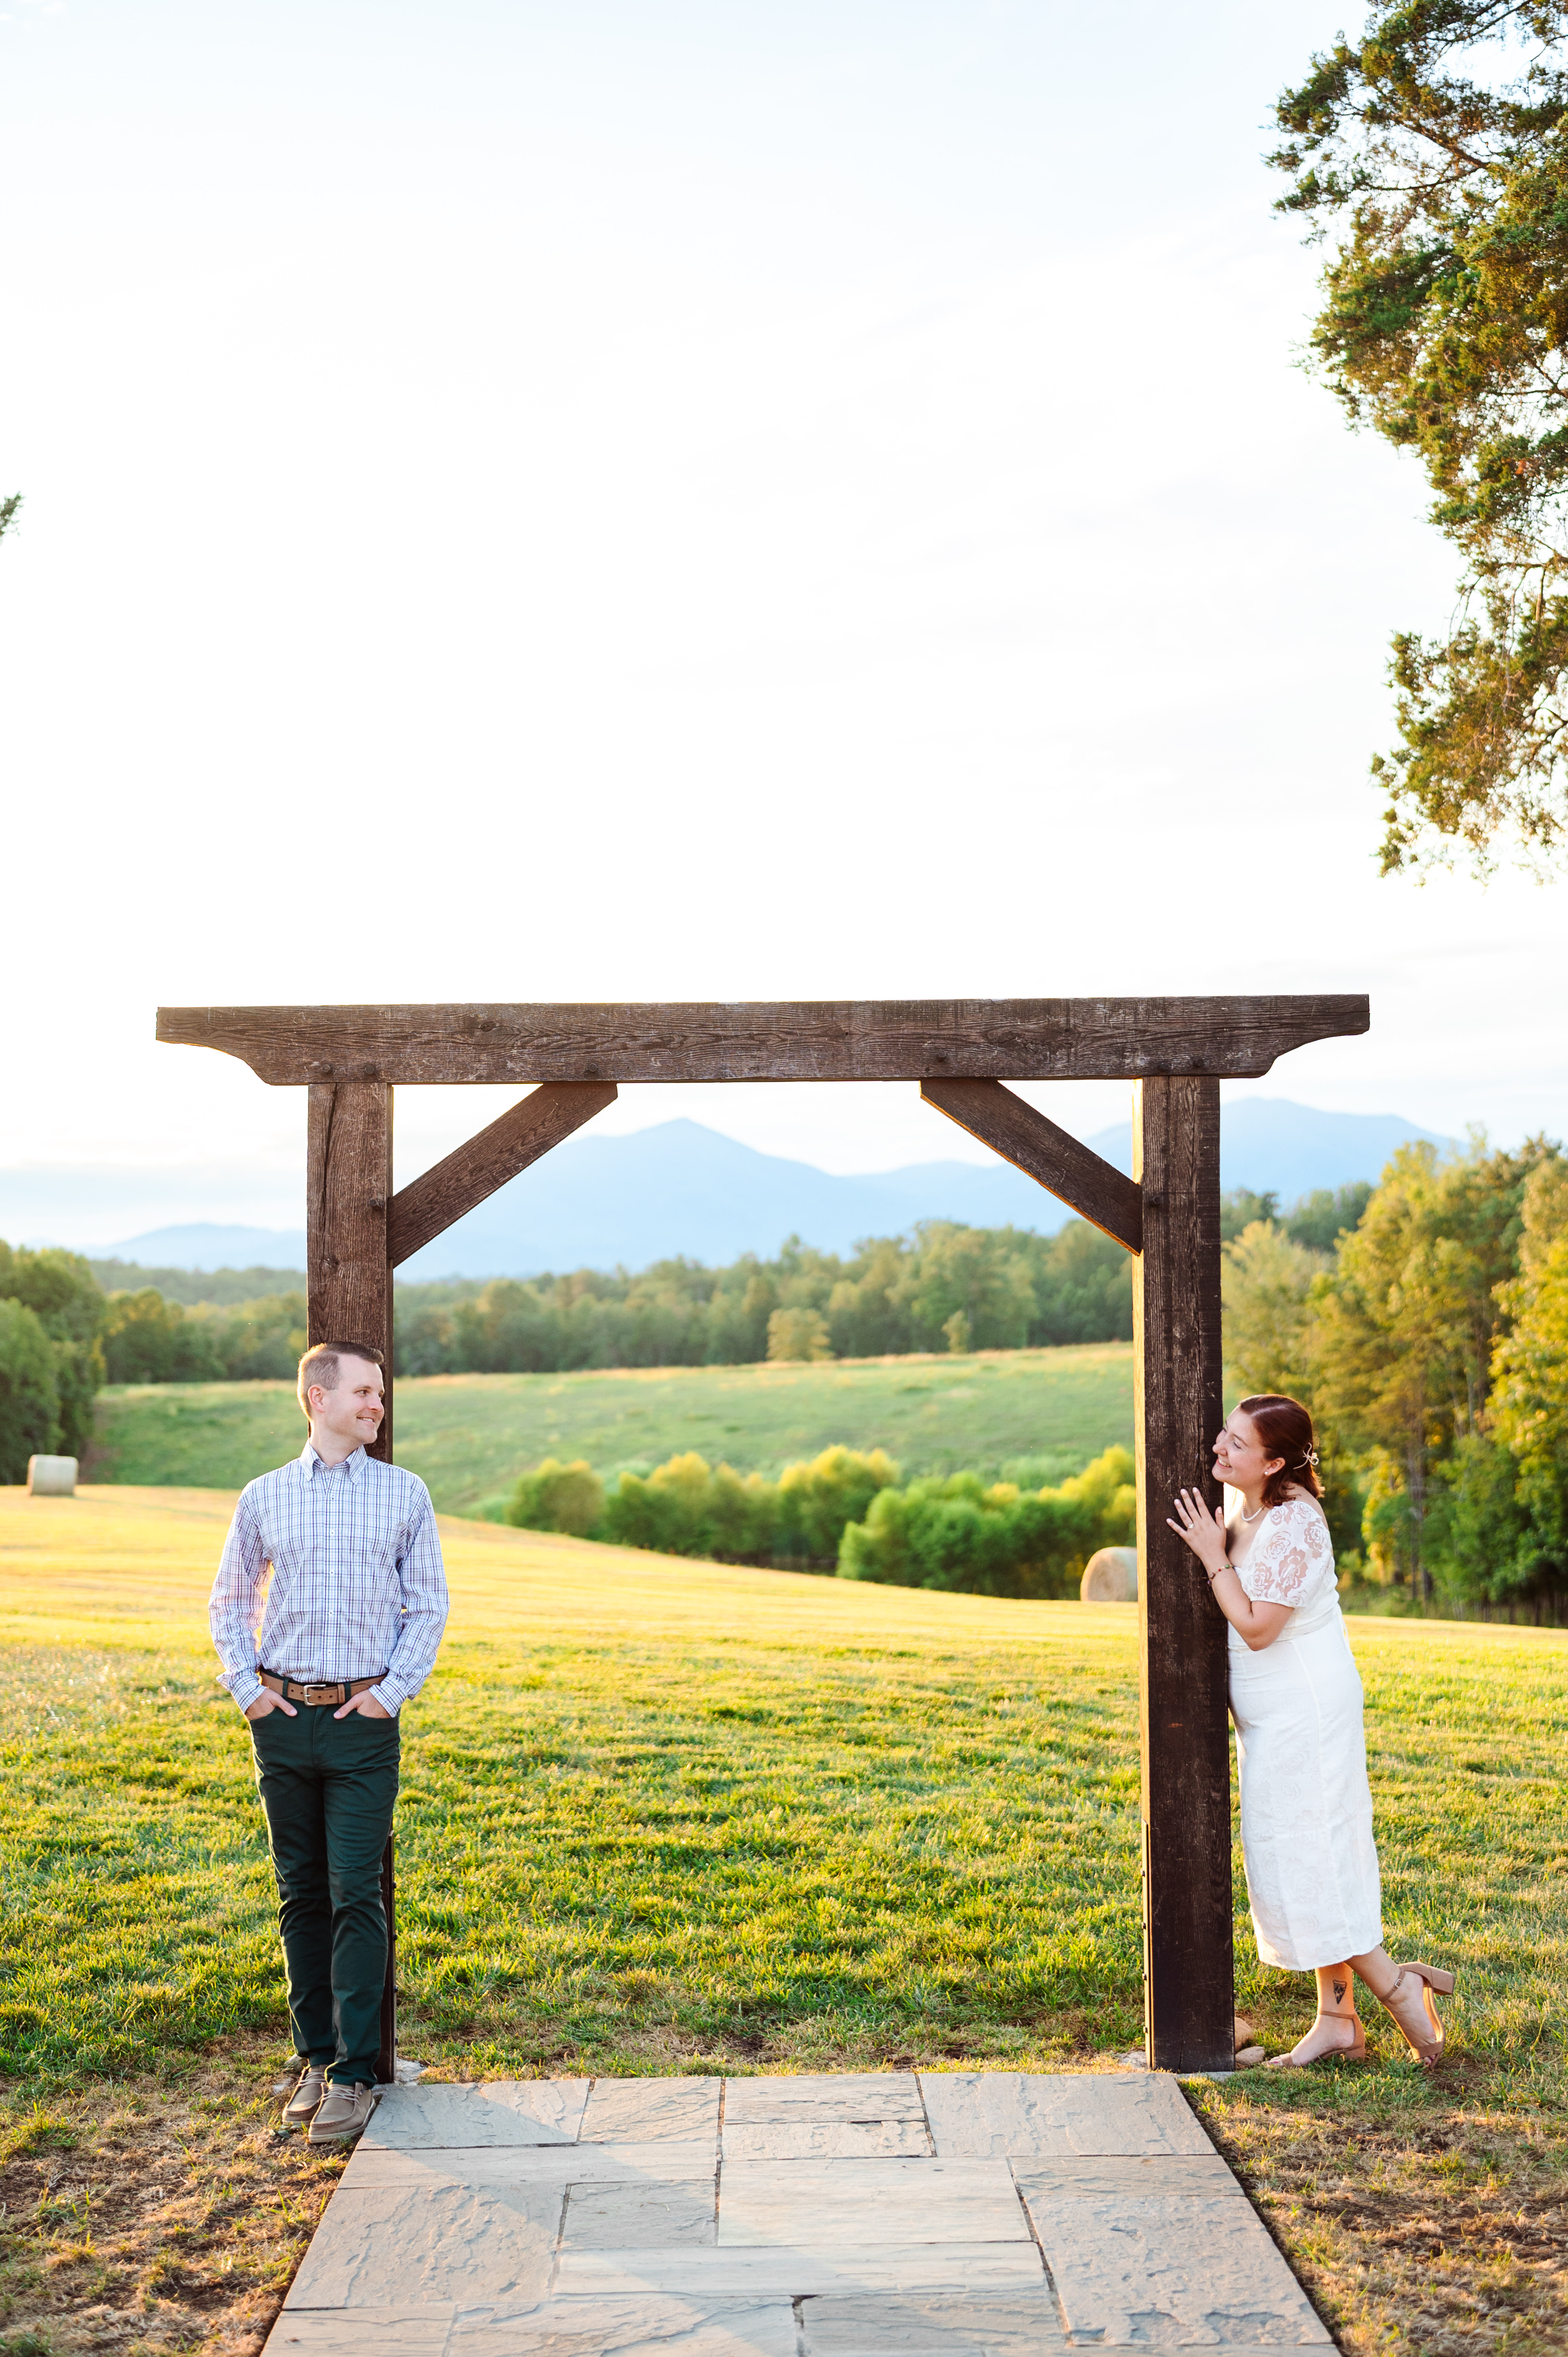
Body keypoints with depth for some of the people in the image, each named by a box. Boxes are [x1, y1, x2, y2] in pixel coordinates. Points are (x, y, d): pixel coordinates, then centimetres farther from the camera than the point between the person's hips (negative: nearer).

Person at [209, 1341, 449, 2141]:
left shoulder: (404, 1493, 3)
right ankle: (314, 2054, 20)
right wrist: (246, 1686, 4)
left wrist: (393, 1691, -2)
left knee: (356, 1896, -4)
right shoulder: (264, 1497, 6)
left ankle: (354, 2074, 2)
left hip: (364, 1721, -2)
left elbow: (429, 1603, 6)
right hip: (283, 1718, 2)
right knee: (300, 1894, 9)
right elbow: (229, 1601, 15)